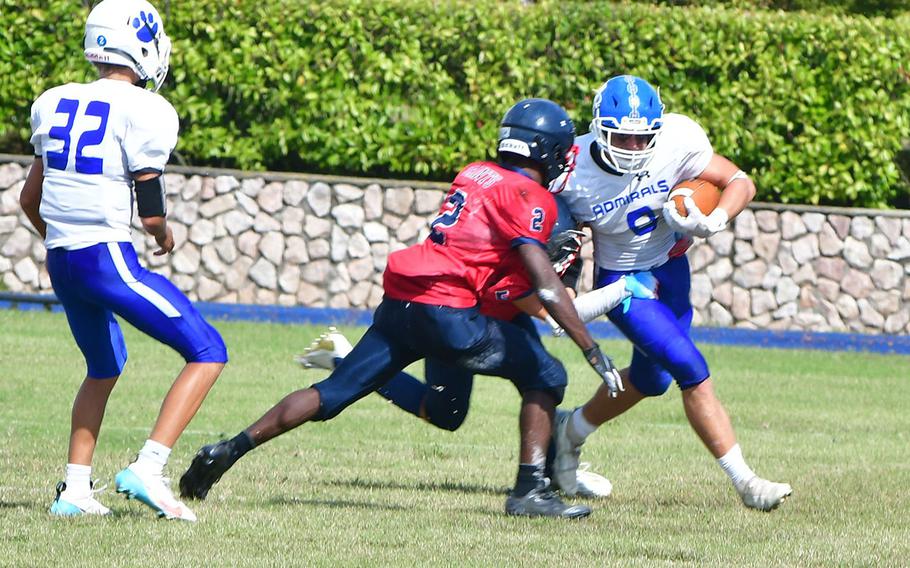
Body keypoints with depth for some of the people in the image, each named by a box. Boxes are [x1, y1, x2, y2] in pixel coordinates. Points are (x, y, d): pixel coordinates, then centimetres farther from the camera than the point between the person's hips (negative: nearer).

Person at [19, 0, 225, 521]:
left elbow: (31, 199, 17)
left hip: (60, 260, 8)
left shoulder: (56, 103, 10)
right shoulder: (146, 112, -10)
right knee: (208, 353, -1)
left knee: (105, 367, 27)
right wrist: (165, 235, 12)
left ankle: (75, 488, 20)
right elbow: (151, 213, -10)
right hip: (108, 258, -8)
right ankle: (148, 469, -13)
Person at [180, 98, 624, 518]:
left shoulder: (474, 174, 19)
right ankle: (530, 490, -4)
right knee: (544, 377, 4)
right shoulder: (531, 198, -3)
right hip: (444, 309, -7)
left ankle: (227, 452, 11)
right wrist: (593, 353, -10)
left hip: (398, 303, 7)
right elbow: (546, 287, -11)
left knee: (330, 394, 14)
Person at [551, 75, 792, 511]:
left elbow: (740, 184, -13)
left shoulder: (677, 141, -22)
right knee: (692, 372, -16)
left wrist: (713, 221, -30)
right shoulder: (575, 175, -25)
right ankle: (745, 483, -8)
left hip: (671, 267, 5)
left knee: (652, 378, 19)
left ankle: (571, 431, 45)